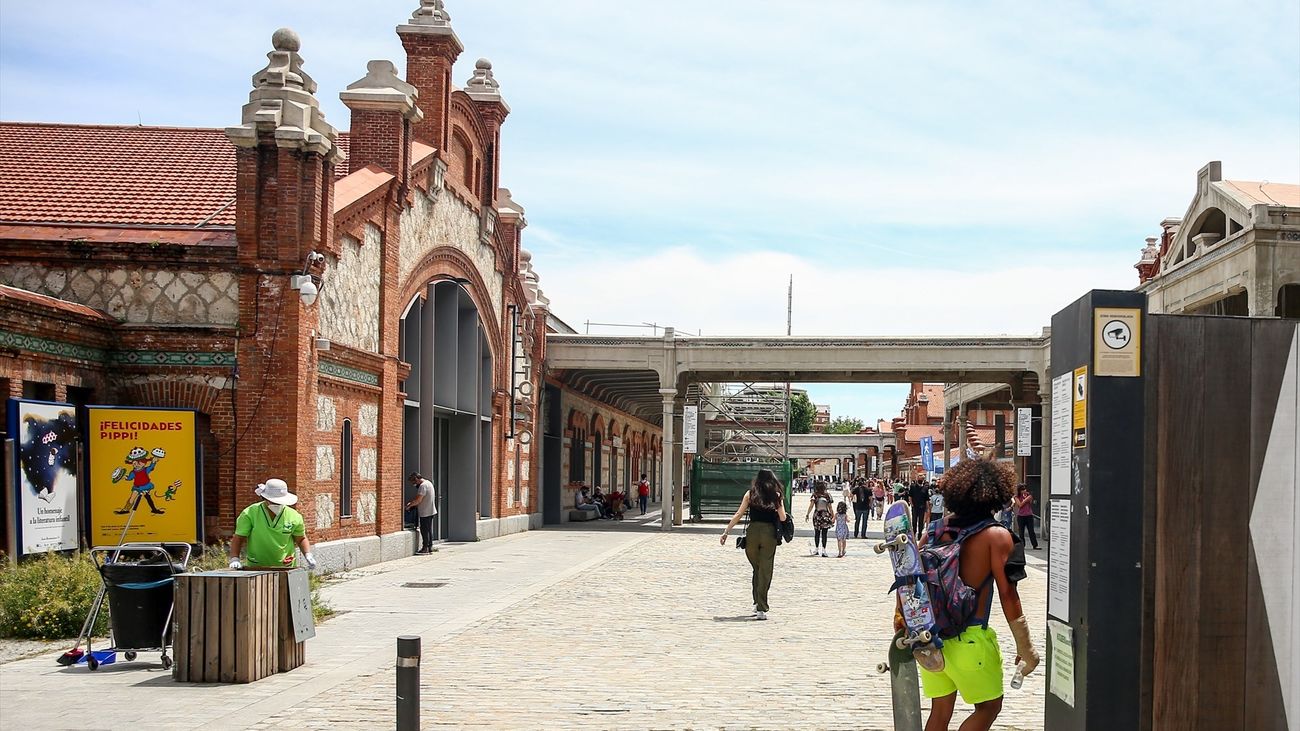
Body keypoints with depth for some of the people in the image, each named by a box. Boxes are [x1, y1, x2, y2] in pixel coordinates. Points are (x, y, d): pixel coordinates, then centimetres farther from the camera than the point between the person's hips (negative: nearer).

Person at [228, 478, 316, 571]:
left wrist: (308, 555, 0)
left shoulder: (293, 516, 1)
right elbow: (238, 538, 0)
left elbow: (301, 539, 15)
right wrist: (235, 559, -13)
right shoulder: (249, 514, -4)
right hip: (255, 567, -1)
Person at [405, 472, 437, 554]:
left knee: (424, 530, -2)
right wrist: (411, 503, 12)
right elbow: (418, 497, 20)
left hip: (425, 513, -10)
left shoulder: (423, 486, -19)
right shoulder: (428, 483, 13)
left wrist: (409, 505, -8)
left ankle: (425, 548, 2)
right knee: (429, 530, 15)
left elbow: (418, 500, -21)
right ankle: (430, 546, 20)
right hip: (431, 511, 10)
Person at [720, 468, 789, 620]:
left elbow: (738, 514, 3)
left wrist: (726, 531, 6)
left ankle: (758, 603, 19)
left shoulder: (750, 494, 8)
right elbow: (782, 518, 2)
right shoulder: (776, 495, 6)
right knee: (765, 572, 0)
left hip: (752, 532, 1)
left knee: (756, 569, 19)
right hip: (769, 533, -1)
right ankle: (761, 609, -5)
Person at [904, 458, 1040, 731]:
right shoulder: (997, 535, -10)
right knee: (989, 707, 13)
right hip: (969, 637, -6)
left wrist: (900, 615, 21)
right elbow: (1007, 594, -11)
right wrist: (1025, 648, -4)